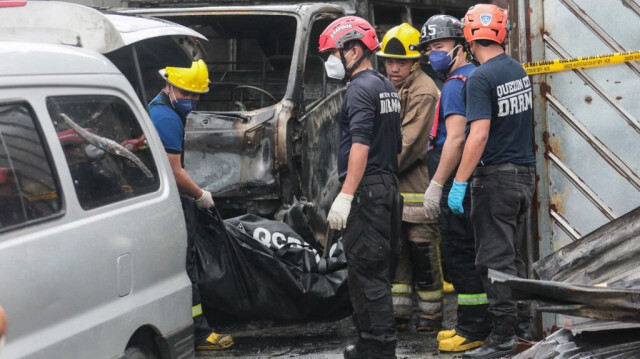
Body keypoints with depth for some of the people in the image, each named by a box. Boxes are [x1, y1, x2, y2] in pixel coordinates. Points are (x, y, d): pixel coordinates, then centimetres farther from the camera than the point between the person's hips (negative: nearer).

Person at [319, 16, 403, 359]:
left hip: (366, 190, -10)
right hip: (387, 186, 10)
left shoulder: (361, 89, -13)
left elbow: (360, 146, -23)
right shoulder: (386, 87, 18)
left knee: (366, 272, -8)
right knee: (372, 271, 15)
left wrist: (346, 195, -26)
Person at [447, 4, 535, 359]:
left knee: (495, 258, -3)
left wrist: (458, 183, -20)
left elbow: (479, 134, -22)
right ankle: (520, 325, 19)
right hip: (525, 173, 8)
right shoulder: (519, 71, 8)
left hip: (496, 177, -8)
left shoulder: (480, 79, -16)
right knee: (512, 256, 16)